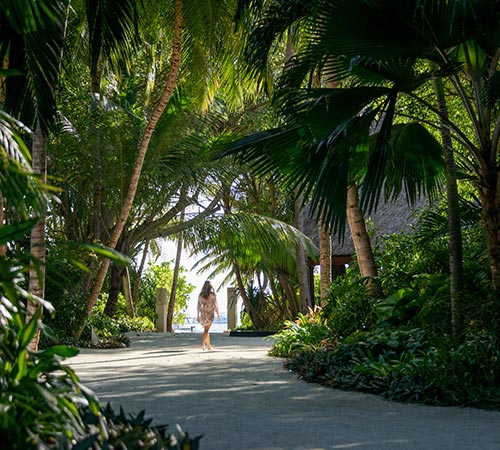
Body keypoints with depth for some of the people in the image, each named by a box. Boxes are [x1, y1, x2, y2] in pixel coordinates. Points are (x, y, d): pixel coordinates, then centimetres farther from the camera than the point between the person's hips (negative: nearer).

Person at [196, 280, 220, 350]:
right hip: (210, 313, -4)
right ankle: (203, 344, -21)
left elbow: (199, 305, 5)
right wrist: (218, 314, -3)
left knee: (207, 329, 17)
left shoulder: (200, 294, 3)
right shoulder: (213, 294, -7)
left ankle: (209, 346, 21)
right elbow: (215, 305, -9)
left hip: (203, 313, 4)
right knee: (206, 330, -5)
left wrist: (198, 316, 9)